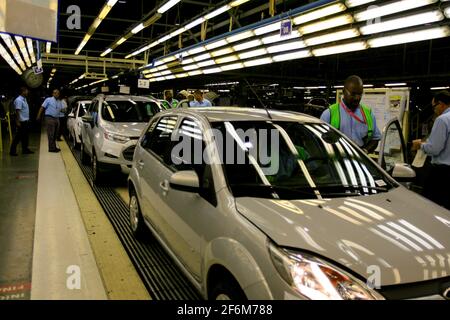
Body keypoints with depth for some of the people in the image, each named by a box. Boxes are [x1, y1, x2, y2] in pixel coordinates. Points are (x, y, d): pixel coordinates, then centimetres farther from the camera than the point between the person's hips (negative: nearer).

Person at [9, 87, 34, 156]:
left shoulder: (24, 99, 13)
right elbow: (17, 111, -20)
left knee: (25, 136, 14)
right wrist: (17, 122, -23)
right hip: (22, 122, -9)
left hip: (26, 121, 9)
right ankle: (12, 151, 3)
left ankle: (25, 150, 22)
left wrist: (28, 119, 16)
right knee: (18, 137, -4)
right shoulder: (19, 100, -16)